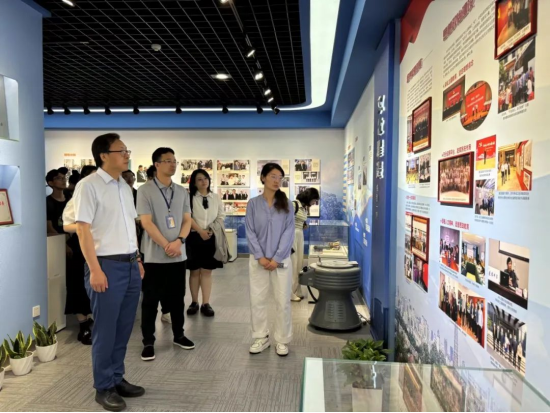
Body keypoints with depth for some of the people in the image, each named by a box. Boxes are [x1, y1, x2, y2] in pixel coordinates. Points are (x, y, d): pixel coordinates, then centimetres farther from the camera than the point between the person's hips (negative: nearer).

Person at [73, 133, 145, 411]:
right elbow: (83, 229, -14)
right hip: (107, 265, -7)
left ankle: (117, 378, 29)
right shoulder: (88, 185, -10)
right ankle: (104, 388, 19)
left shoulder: (124, 187, 13)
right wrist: (95, 270, -18)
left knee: (124, 327, 14)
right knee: (105, 330, 4)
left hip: (130, 264, 7)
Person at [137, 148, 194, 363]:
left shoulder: (182, 192, 8)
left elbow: (187, 220, 6)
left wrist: (179, 241, -11)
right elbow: (146, 222, -12)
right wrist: (166, 245, -15)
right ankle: (148, 342, 16)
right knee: (151, 300, 5)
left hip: (179, 254, 5)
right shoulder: (145, 190, -7)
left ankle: (179, 334, 29)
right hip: (155, 255, -4)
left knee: (177, 297, 14)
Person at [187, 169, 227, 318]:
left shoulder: (216, 198, 9)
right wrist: (200, 231, -15)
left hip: (211, 237, 2)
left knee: (207, 271, 4)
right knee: (194, 271, 6)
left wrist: (212, 230, -7)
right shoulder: (190, 197, -1)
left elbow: (221, 216, 7)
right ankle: (194, 303, 17)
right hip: (194, 237, -2)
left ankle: (206, 304, 10)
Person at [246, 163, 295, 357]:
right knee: (257, 300, 7)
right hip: (259, 260, 1)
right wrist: (260, 257, -11)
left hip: (281, 260, 0)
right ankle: (261, 338, 23)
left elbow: (289, 233, -4)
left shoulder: (286, 204, 1)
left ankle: (282, 341, 18)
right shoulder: (253, 204, 1)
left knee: (283, 301, 4)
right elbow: (250, 232, -2)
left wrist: (276, 258, -12)